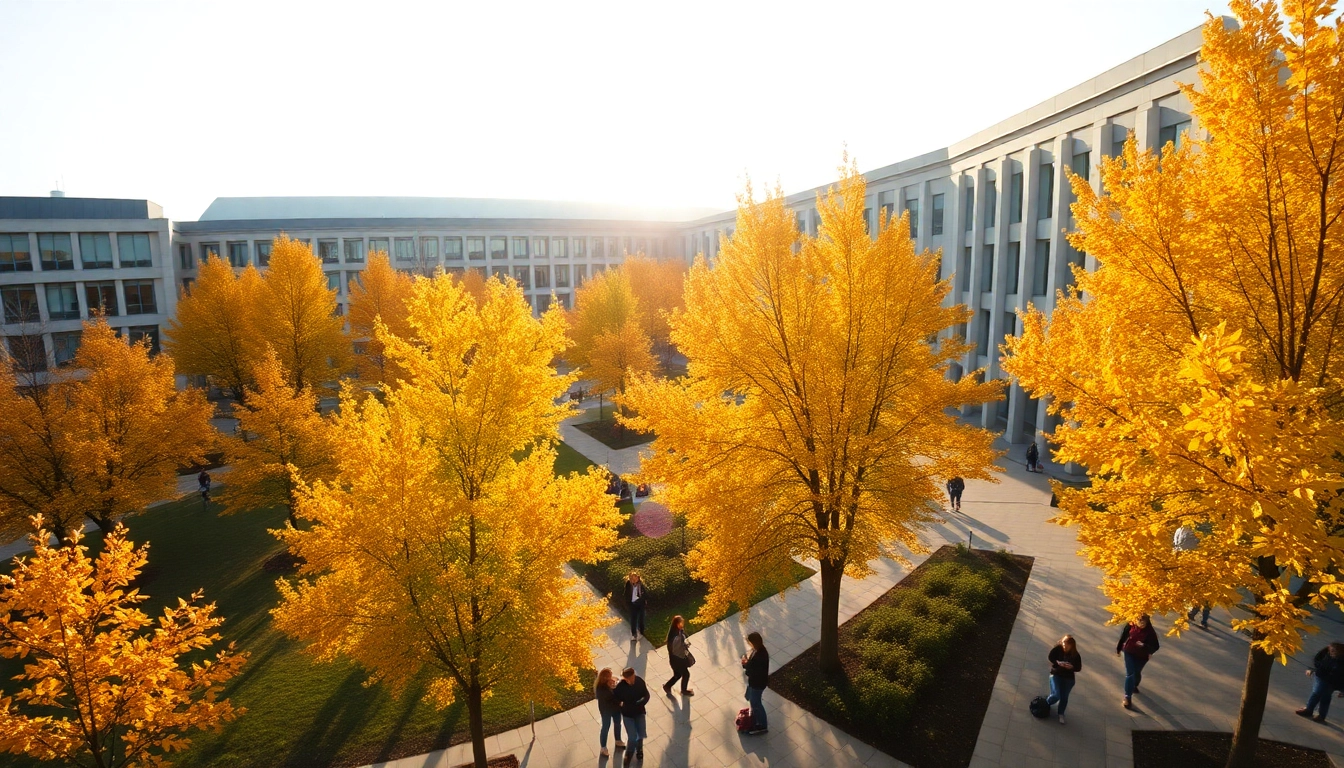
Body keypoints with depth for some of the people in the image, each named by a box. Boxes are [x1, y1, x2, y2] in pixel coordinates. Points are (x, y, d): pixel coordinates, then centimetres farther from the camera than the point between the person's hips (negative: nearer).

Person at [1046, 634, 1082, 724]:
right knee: (1056, 695, -10)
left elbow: (1078, 668, -7)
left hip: (1068, 678, 2)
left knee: (1064, 697, 9)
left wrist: (1072, 667, -28)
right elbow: (1049, 657, -11)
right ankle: (1045, 704, 22)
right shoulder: (1057, 649, -16)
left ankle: (1061, 714, 30)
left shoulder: (1075, 655, -12)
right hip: (1056, 675, -2)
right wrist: (1057, 663, -27)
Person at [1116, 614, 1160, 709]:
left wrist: (1144, 646, -39)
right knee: (1130, 674, -5)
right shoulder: (1131, 625, -19)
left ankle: (1135, 686, 55)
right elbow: (1123, 637, -5)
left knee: (1137, 672, 22)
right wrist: (1118, 649, 5)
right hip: (1129, 653, 0)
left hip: (1142, 656, 1)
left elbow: (1155, 647, -19)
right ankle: (1127, 698, 0)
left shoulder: (1150, 632, -23)